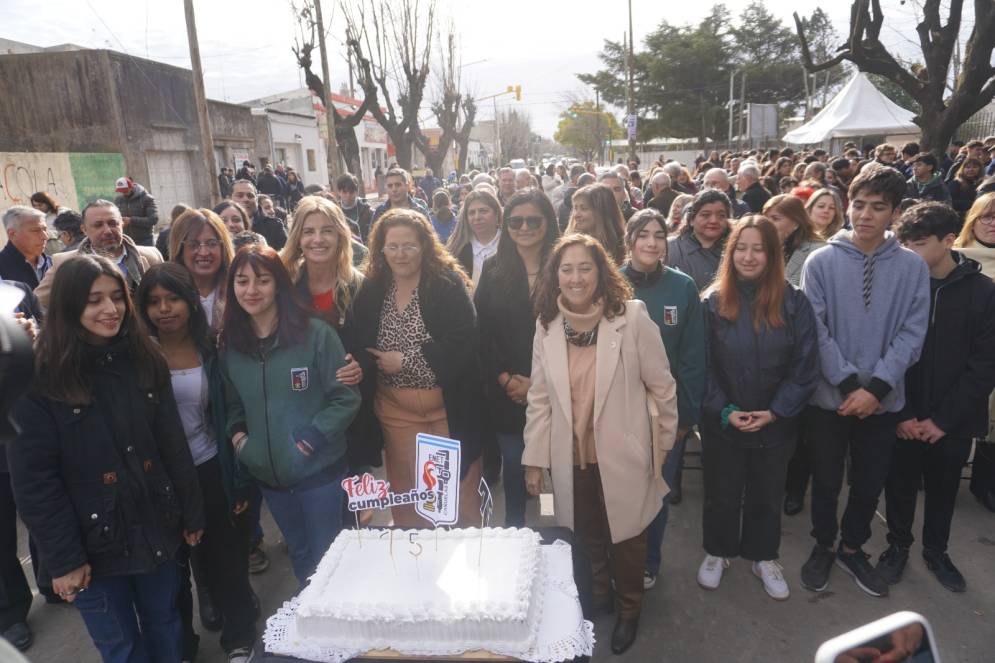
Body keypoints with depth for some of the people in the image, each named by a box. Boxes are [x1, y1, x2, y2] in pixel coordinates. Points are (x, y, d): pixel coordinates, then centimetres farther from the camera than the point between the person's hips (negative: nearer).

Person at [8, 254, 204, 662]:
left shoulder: (145, 360, -1)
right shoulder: (40, 378, -14)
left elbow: (174, 445, 2)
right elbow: (33, 479, -13)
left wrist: (192, 513, 5)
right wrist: (62, 557, -13)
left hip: (157, 528, 3)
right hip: (95, 541, -3)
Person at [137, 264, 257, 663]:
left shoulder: (210, 350, -4)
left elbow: (228, 415, 0)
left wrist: (239, 482, -1)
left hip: (210, 471, 1)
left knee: (226, 559, 12)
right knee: (171, 566, 16)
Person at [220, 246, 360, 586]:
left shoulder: (316, 334, -12)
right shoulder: (231, 345, 3)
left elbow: (345, 396, -11)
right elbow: (233, 404, 16)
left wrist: (314, 436, -19)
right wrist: (236, 433, -2)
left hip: (318, 469, -4)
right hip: (266, 473, 5)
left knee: (326, 556, 10)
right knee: (299, 553, 22)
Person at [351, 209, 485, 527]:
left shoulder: (449, 283, -9)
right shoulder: (371, 290, 2)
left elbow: (464, 343, -18)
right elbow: (363, 350, 8)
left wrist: (406, 361, -17)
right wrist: (367, 365, -12)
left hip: (449, 407, -3)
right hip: (395, 410, 4)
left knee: (460, 493, 8)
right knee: (405, 497, 16)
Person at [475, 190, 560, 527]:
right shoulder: (493, 270, 5)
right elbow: (482, 331, 1)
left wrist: (538, 382, -12)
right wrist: (504, 378, -8)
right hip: (505, 393, 2)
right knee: (513, 466, 13)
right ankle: (513, 530, 34)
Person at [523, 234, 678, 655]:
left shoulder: (632, 318, -14)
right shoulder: (547, 326, -3)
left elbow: (661, 386, -5)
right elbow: (539, 398, 1)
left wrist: (662, 443, 2)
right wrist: (534, 457, 2)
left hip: (623, 456, -3)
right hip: (572, 458, 3)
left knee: (625, 537, 15)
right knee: (587, 536, 19)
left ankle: (629, 609, 42)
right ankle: (598, 596, 47)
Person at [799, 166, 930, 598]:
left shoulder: (913, 267, -1)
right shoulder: (821, 262, -7)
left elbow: (911, 334, -6)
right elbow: (814, 330, -10)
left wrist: (875, 388, -16)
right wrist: (849, 384, -15)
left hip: (883, 400, 2)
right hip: (829, 396, -2)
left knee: (870, 483, 16)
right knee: (827, 482, 13)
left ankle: (852, 548, 39)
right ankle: (823, 546, 35)